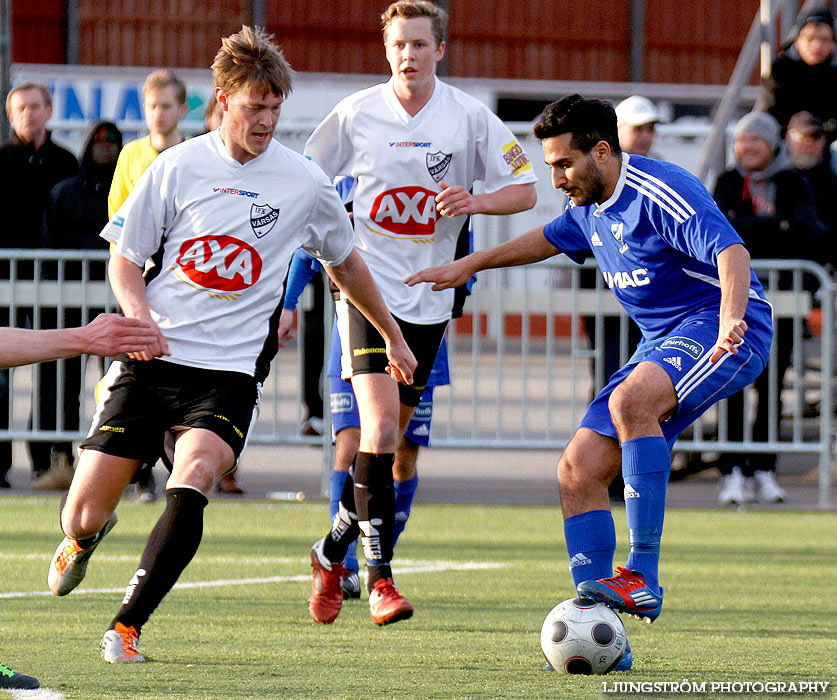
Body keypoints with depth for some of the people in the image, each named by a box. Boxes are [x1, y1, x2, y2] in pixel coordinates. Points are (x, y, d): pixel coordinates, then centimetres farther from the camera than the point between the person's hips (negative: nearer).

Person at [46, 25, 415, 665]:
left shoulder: (304, 182, 3)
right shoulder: (178, 166, 2)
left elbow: (346, 263, 20)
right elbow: (125, 257, 8)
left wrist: (394, 338, 28)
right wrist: (137, 312, -13)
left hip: (230, 371, -1)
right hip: (154, 356, 1)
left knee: (191, 485, -29)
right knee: (83, 513, -2)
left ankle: (128, 625, -20)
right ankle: (86, 538, 36)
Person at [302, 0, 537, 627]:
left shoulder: (469, 117, -1)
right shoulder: (356, 114, -1)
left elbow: (525, 190, 3)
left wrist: (474, 201, -15)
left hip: (428, 298, 2)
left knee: (389, 440, 8)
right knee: (380, 428, -18)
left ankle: (333, 551, 29)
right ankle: (380, 576, -16)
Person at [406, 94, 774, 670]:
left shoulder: (660, 192, -18)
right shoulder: (589, 207, 10)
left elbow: (731, 252, -31)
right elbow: (550, 239, 34)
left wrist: (730, 321, -48)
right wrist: (469, 266, 38)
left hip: (727, 331, -9)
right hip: (663, 342, 9)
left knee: (630, 401, -37)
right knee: (579, 471, -3)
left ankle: (643, 578, -36)